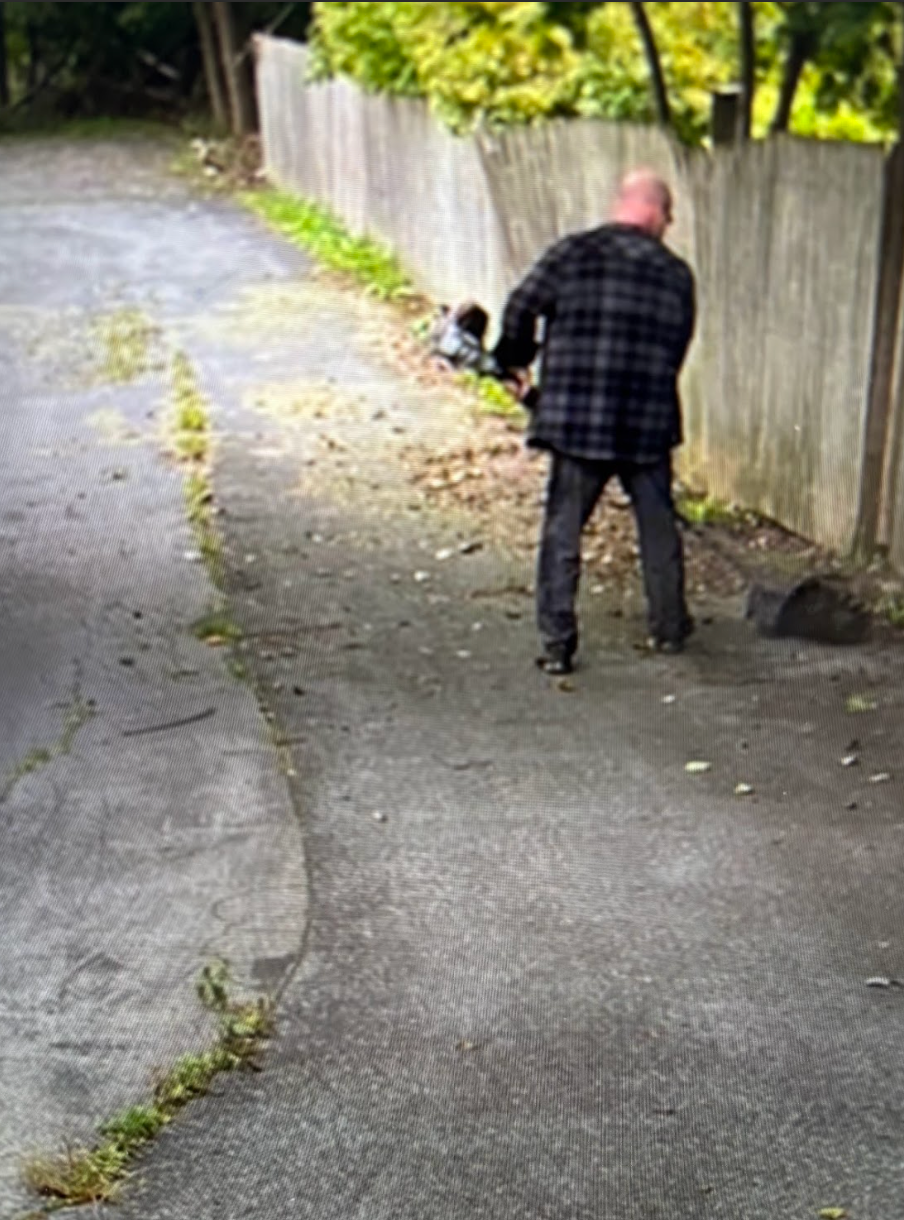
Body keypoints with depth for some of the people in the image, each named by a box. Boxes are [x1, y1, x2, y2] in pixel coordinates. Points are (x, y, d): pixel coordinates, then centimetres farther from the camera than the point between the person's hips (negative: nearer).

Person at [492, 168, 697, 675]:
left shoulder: (574, 252, -2)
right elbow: (677, 351, 9)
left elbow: (521, 309, -6)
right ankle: (670, 627, 29)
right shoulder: (676, 273, 5)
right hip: (649, 424, 2)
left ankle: (557, 643, 2)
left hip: (576, 420, -2)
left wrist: (515, 362, 10)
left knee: (563, 530, 5)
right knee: (658, 528, 17)